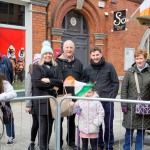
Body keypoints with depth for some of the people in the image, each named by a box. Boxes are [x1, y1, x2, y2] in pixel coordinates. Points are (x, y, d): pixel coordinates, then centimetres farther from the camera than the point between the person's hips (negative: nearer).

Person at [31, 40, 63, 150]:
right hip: (41, 101, -4)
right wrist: (52, 86, -9)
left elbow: (60, 82, 2)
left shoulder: (56, 67, 15)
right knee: (43, 126, -5)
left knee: (50, 125, 8)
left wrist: (49, 81, -11)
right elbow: (36, 83, -11)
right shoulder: (37, 67, 4)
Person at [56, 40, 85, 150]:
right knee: (59, 119, 4)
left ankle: (71, 141, 28)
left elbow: (82, 78, 14)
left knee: (72, 119, 15)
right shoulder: (57, 62, -2)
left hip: (74, 95, 4)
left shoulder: (78, 63, 13)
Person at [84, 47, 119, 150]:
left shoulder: (109, 66, -3)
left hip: (108, 101, -2)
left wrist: (112, 97, -7)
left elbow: (116, 83, -1)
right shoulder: (87, 69, 3)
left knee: (108, 125, 7)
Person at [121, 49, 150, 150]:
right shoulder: (130, 72, 1)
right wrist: (123, 104, -4)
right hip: (131, 107, 0)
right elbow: (124, 88, 1)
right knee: (129, 130, 7)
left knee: (141, 131, 9)